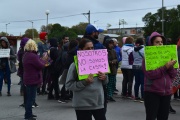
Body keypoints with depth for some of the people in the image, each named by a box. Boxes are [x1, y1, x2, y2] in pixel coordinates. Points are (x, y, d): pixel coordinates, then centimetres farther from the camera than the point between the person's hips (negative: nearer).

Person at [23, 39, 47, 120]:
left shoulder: (26, 55, 10)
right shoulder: (32, 56, -22)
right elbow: (41, 65, -17)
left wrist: (41, 60, 3)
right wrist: (44, 59, 0)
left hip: (28, 79, 10)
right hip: (33, 80, -10)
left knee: (29, 97, 18)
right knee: (31, 98, -3)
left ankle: (28, 113, 27)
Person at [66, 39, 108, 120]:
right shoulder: (75, 65, -10)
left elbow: (105, 82, 16)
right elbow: (68, 85, -13)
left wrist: (104, 78, -8)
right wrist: (84, 82, -24)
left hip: (99, 103, 5)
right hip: (83, 104, -4)